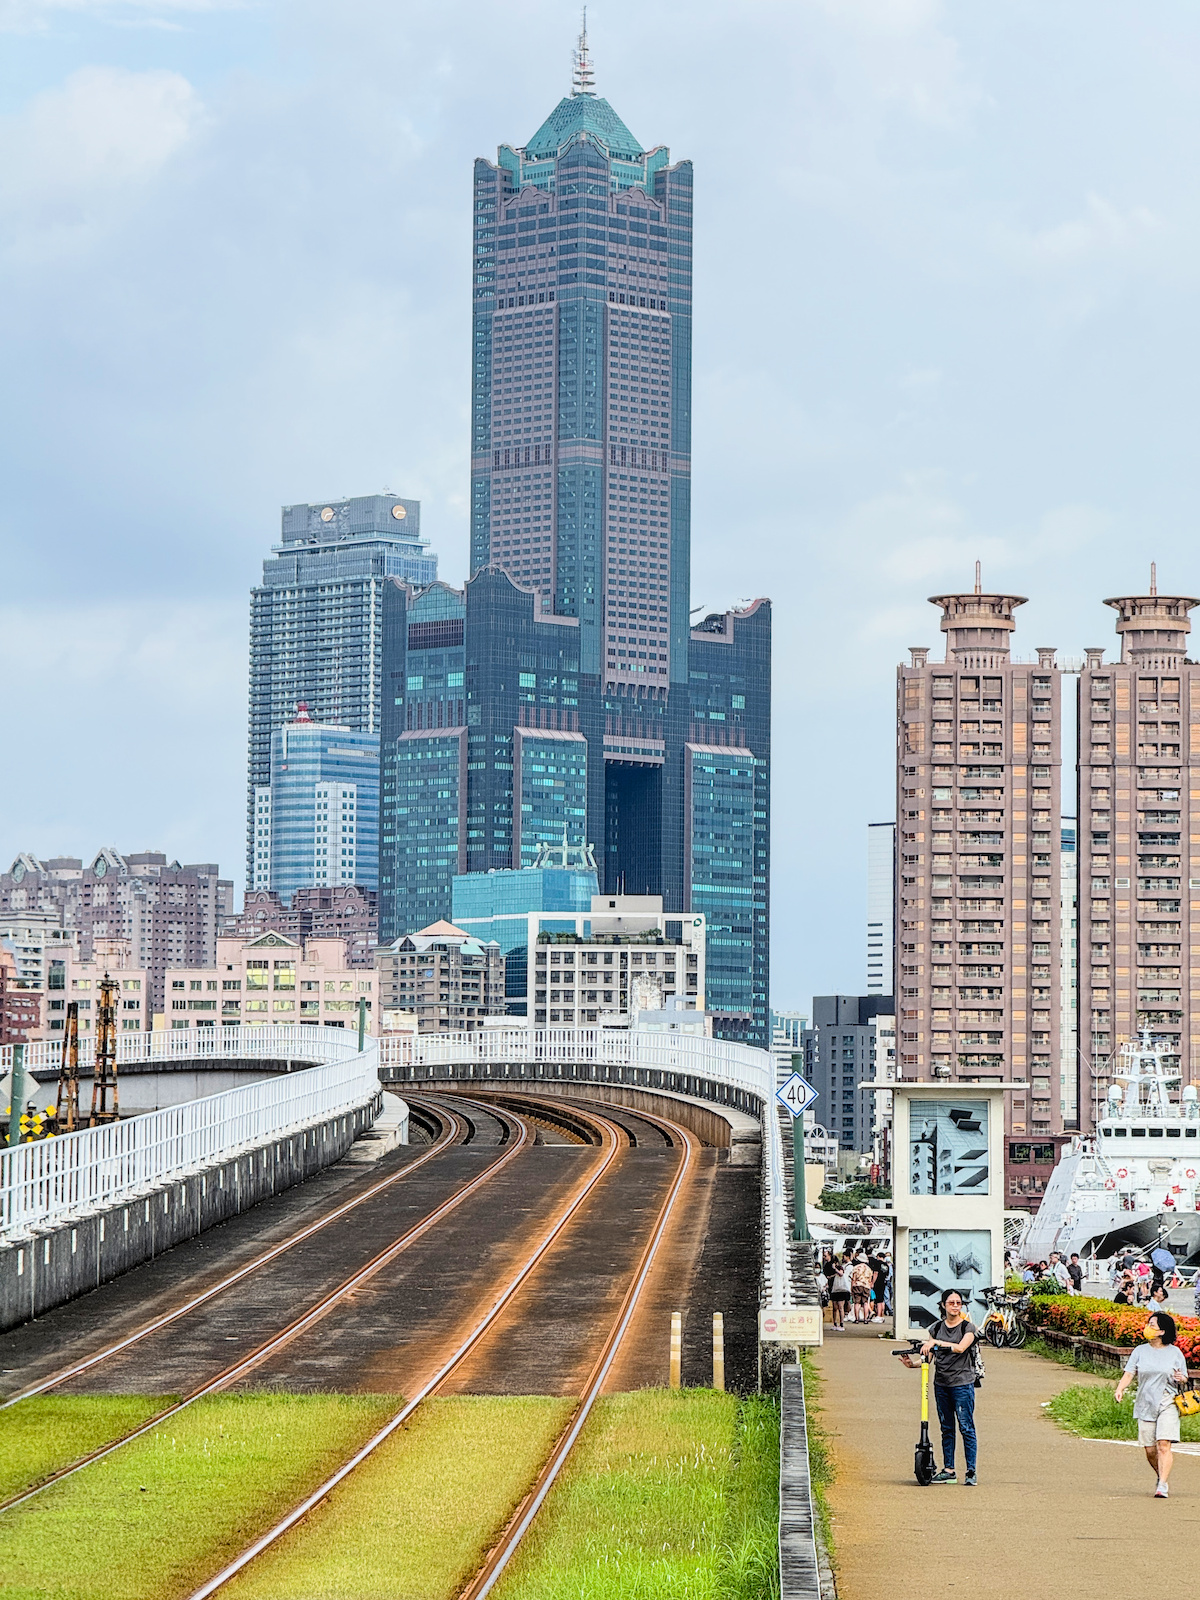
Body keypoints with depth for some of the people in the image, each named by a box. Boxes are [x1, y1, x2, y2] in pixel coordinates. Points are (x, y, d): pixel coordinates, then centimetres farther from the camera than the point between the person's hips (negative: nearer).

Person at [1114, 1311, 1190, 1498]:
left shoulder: (1175, 1352, 4)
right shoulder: (1140, 1351, 8)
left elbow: (1184, 1380, 11)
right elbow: (1129, 1373, 2)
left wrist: (1181, 1379, -13)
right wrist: (1120, 1388, -17)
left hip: (1167, 1404, -3)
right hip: (1145, 1404, 3)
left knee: (1163, 1446, -15)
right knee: (1149, 1450, 5)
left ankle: (1162, 1485, -16)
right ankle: (1160, 1475, 31)